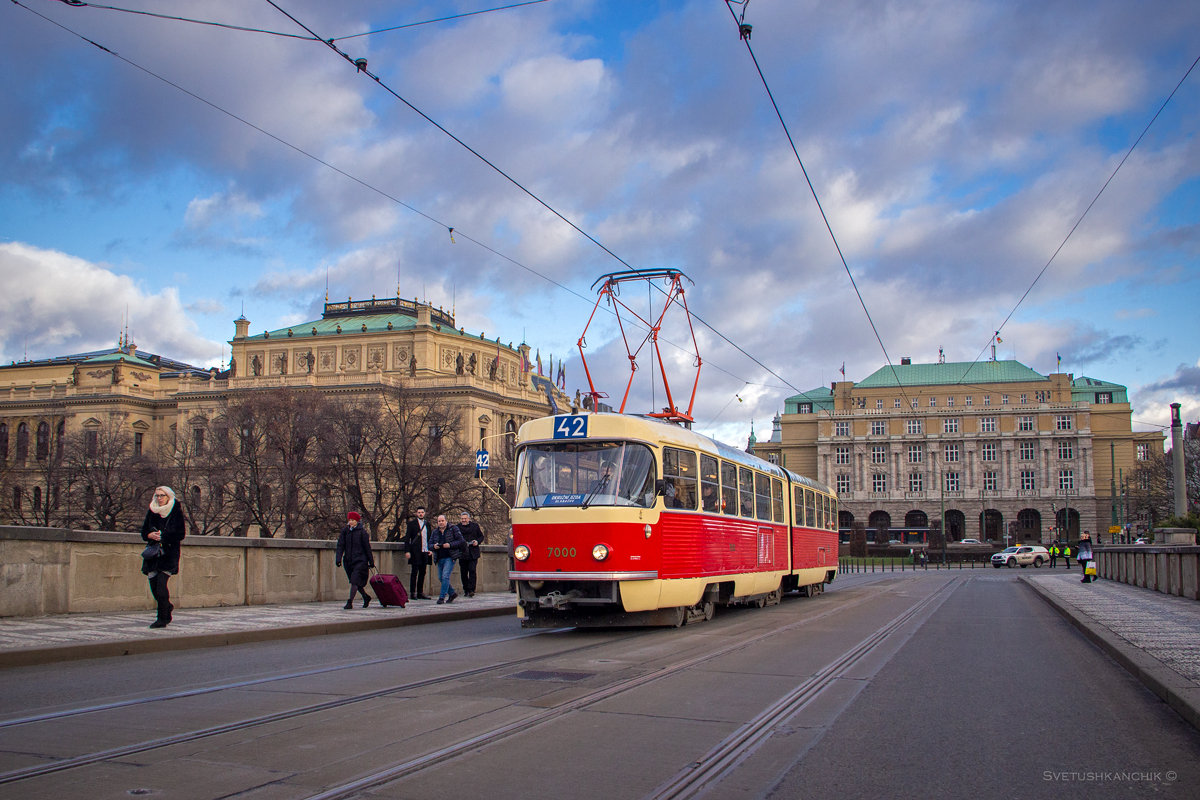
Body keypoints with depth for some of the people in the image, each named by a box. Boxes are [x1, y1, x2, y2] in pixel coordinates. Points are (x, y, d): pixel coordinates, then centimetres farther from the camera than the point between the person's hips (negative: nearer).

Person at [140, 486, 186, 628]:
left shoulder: (176, 512, -3)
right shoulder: (152, 511, 11)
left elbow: (181, 534, -6)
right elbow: (144, 531, 13)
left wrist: (163, 536, -16)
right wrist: (150, 535, -9)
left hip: (169, 553, -5)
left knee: (161, 583, -14)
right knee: (154, 585, 3)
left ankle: (162, 619, -8)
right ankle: (167, 608, 29)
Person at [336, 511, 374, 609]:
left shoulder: (362, 531, -5)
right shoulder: (345, 531, 6)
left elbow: (367, 547, -2)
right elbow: (340, 545, 1)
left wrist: (371, 561, 0)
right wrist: (338, 558, -11)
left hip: (360, 560, -5)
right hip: (348, 560, 5)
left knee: (355, 581, -14)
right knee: (354, 582, 12)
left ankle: (350, 602, -13)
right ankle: (366, 597, 31)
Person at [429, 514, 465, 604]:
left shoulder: (453, 529, -2)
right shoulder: (435, 532, 11)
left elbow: (460, 541, -5)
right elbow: (430, 545, 11)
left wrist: (450, 545, -18)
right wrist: (434, 546, -12)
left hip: (450, 557, -6)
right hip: (440, 558, 6)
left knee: (445, 576, -15)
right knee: (440, 578, 9)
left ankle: (442, 597, -9)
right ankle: (452, 593, 27)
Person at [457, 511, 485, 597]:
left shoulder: (475, 526, 8)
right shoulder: (458, 527, 6)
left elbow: (481, 536, 14)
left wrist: (477, 541, -5)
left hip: (473, 553, -1)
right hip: (462, 553, 1)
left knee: (472, 570, -10)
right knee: (463, 572, 5)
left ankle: (471, 590, -12)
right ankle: (466, 590, 16)